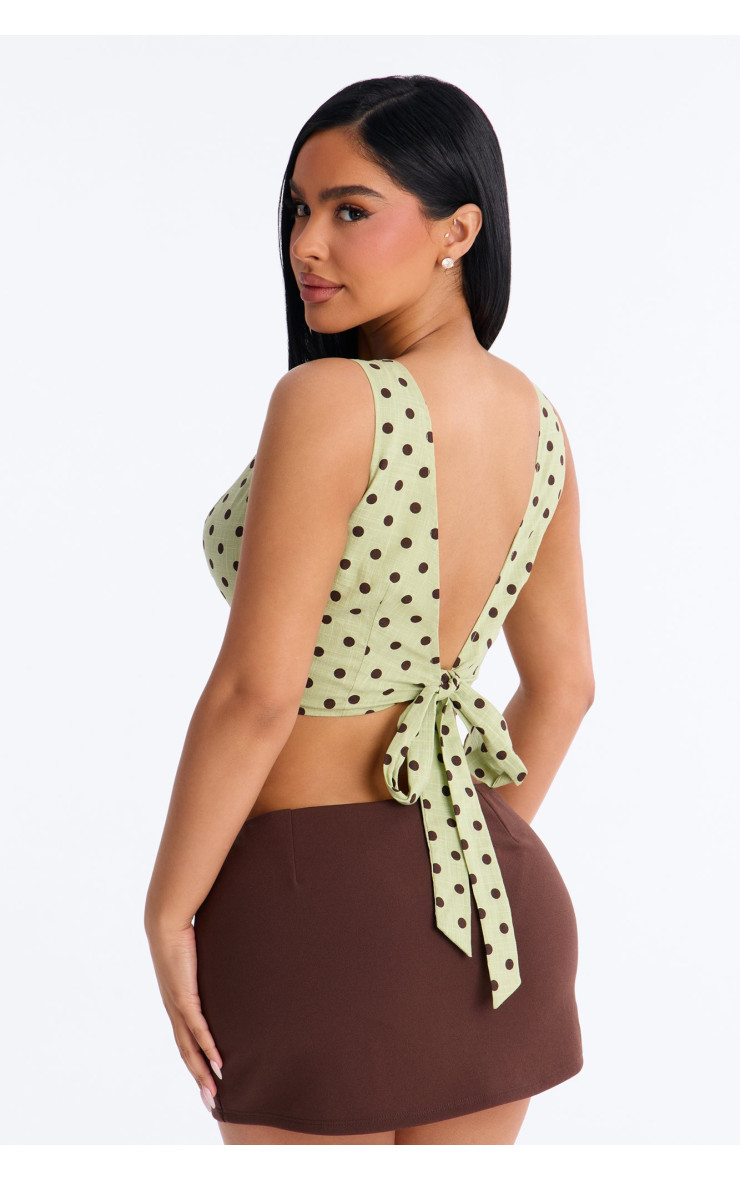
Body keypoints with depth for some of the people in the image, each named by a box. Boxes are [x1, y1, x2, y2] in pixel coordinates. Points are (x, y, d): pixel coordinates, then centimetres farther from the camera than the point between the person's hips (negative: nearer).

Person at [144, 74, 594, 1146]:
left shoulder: (328, 402, -20)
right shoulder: (536, 423, 2)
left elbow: (254, 693, -21)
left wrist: (169, 907, -10)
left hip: (315, 897, -7)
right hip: (498, 899, 7)